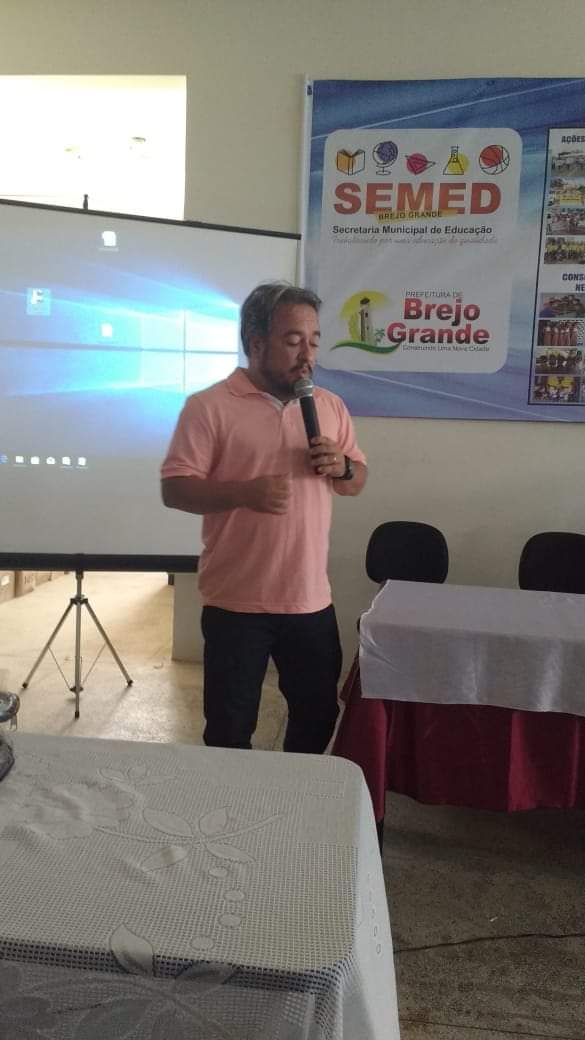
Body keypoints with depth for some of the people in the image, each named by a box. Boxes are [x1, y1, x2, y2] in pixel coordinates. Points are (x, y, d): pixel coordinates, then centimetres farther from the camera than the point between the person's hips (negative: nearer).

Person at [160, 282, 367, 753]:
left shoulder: (330, 405, 8)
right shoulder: (209, 406, -8)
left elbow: (357, 481, 15)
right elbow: (175, 488, -12)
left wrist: (341, 466, -8)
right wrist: (244, 492, -27)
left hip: (312, 599, 5)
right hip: (236, 602, -5)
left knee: (319, 715, 19)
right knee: (230, 732, 9)